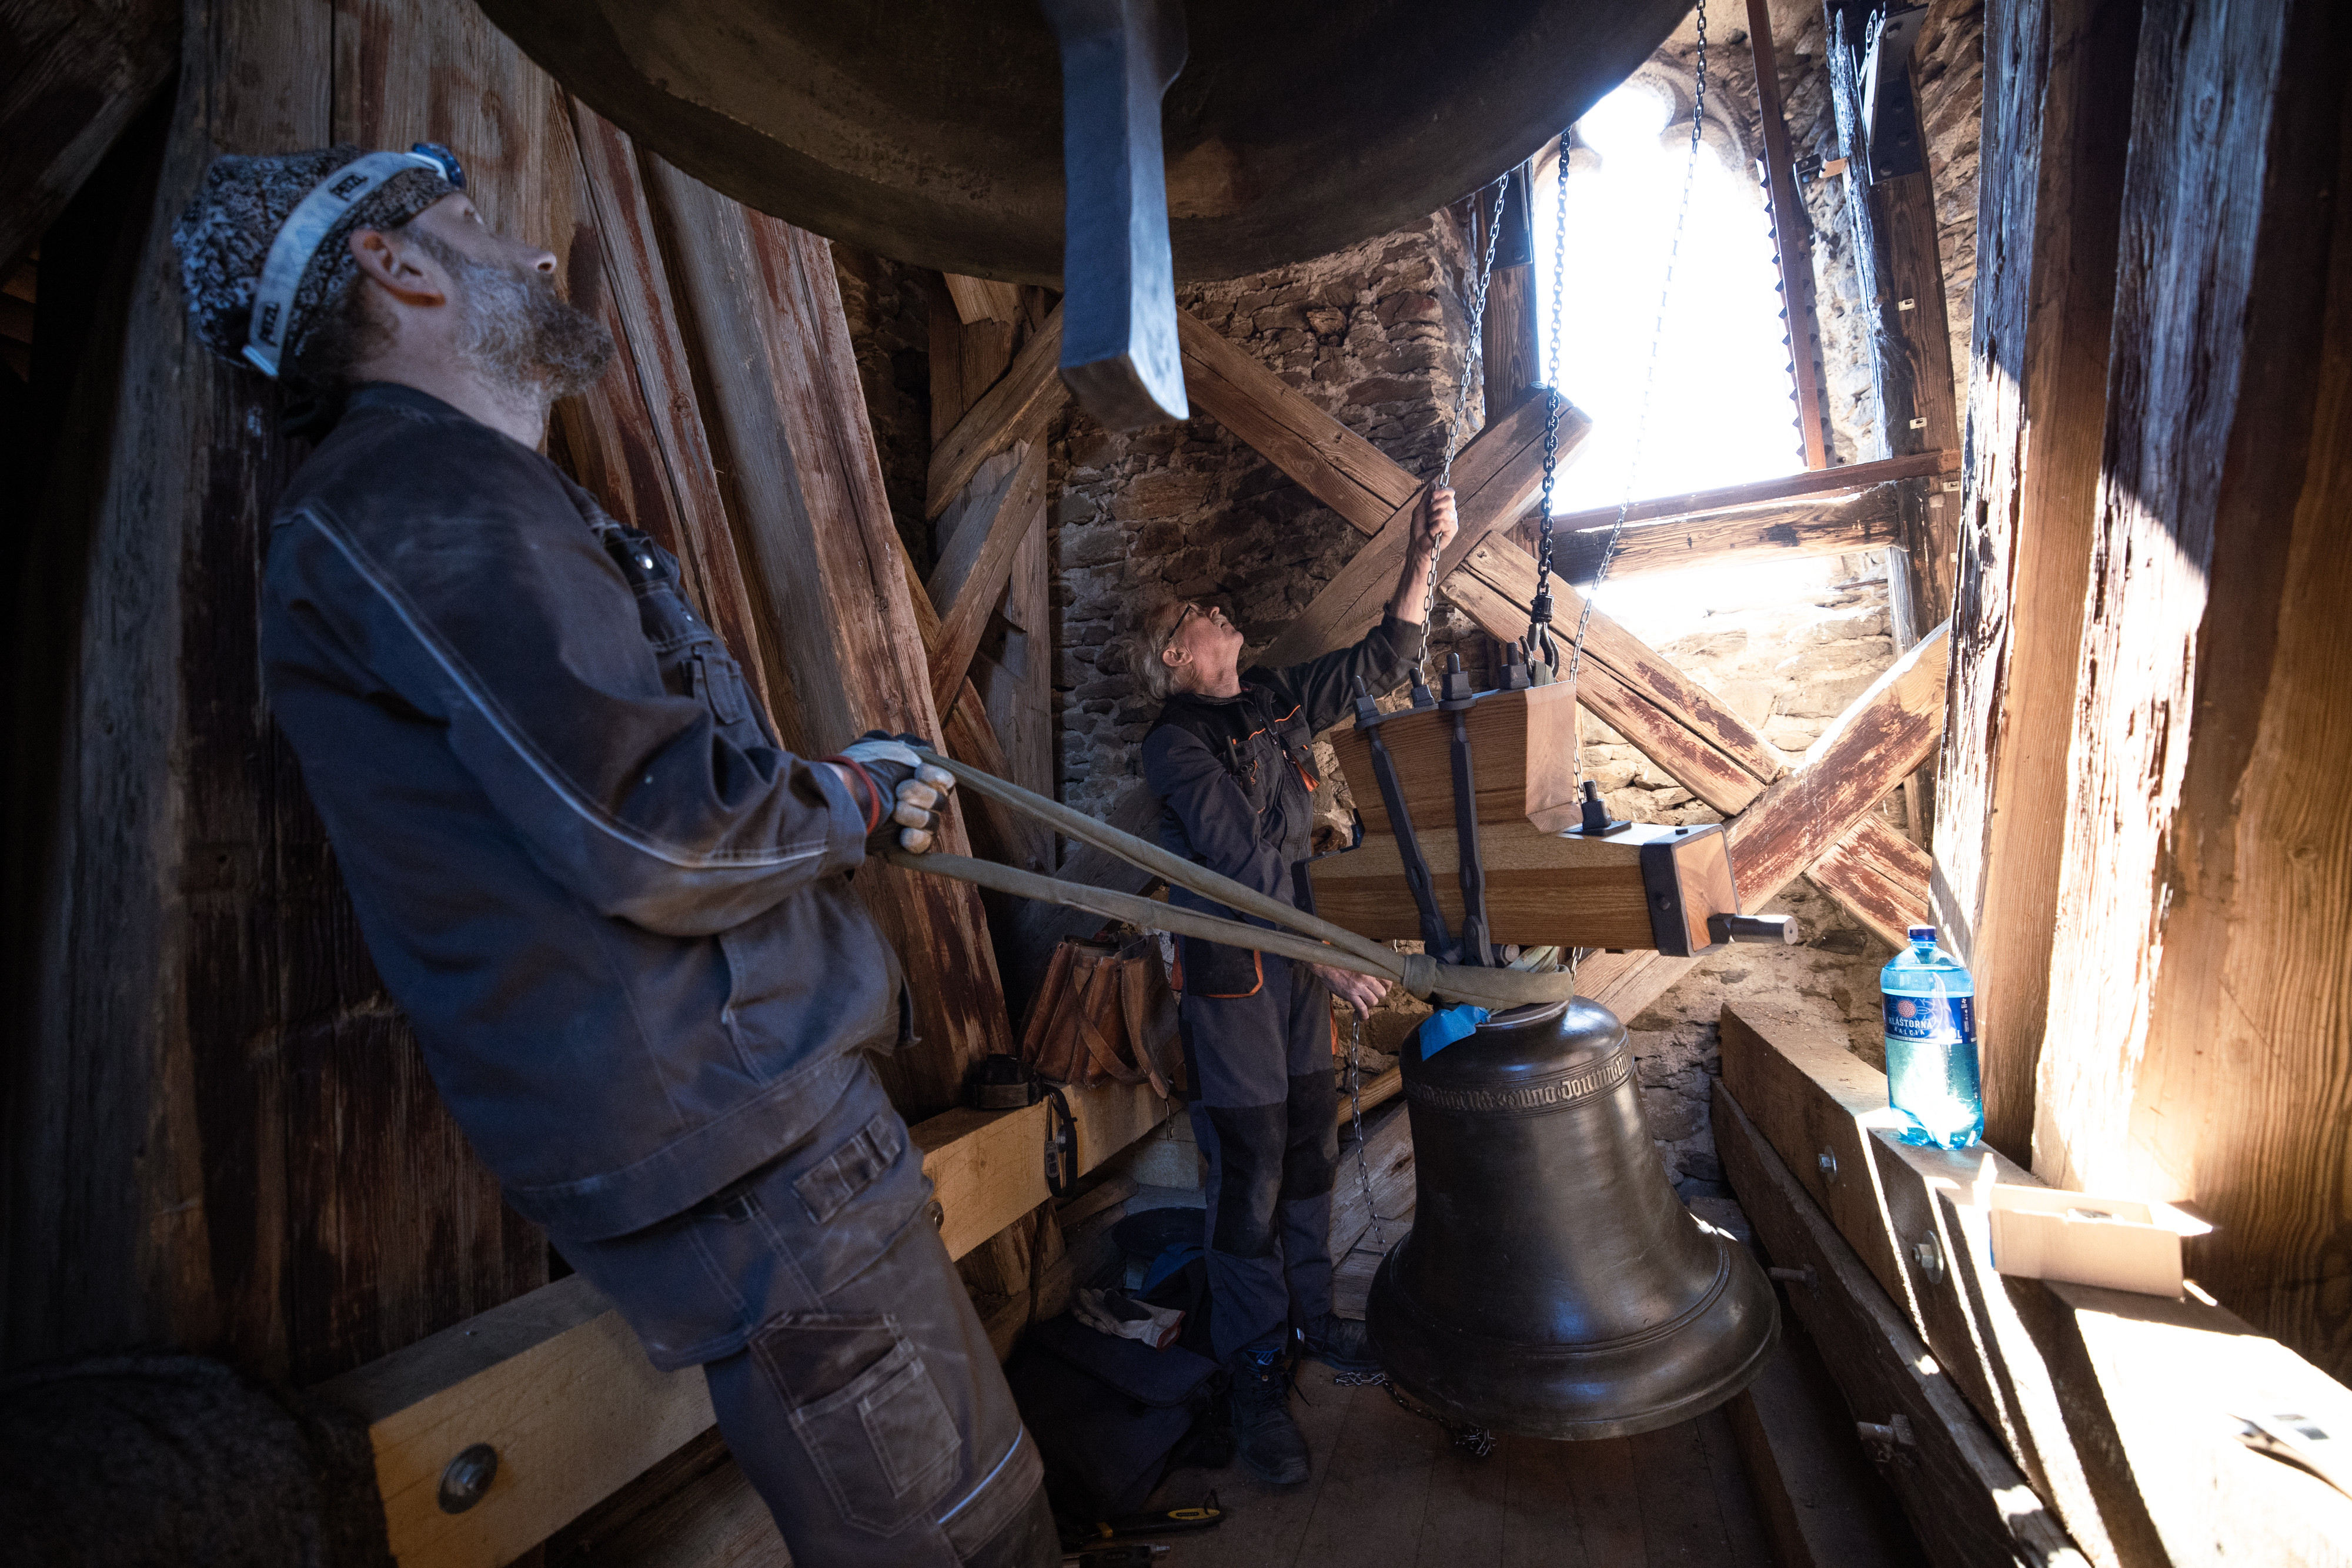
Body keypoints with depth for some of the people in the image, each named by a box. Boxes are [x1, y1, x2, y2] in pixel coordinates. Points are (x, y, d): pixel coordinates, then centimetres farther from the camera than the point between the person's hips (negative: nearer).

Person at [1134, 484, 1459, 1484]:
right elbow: (1244, 865, -20)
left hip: (1302, 959, 7)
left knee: (1310, 1152, 17)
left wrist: (1423, 556, 0)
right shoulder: (1176, 744, -13)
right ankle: (1255, 1375, 20)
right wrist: (1330, 961, -22)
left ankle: (1312, 1318, 37)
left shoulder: (1280, 701, 7)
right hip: (1231, 975, -6)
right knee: (1250, 1176, 2)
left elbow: (1381, 662, 9)